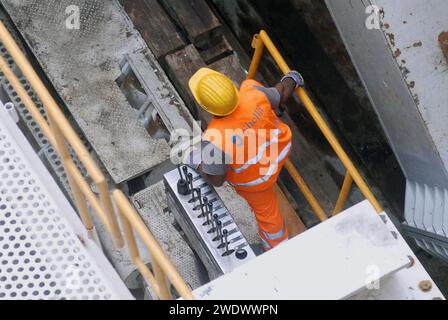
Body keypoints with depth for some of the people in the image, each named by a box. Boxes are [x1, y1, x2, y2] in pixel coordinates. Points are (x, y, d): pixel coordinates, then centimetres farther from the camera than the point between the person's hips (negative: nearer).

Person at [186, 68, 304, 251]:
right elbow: (279, 97, -10)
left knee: (265, 209, 24)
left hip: (254, 177, -2)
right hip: (280, 148, 3)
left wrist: (196, 162, -6)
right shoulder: (252, 92, -33)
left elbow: (216, 180, -25)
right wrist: (290, 81, 12)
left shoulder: (215, 140, -42)